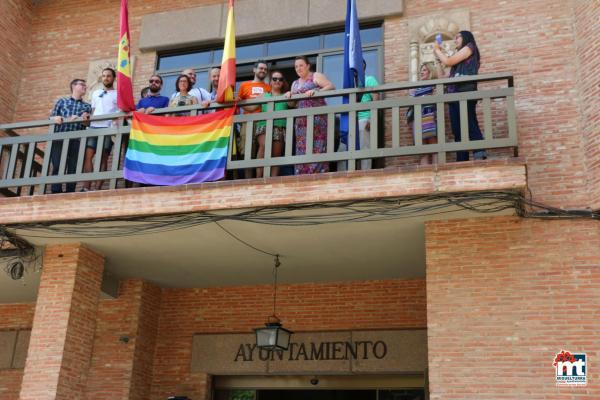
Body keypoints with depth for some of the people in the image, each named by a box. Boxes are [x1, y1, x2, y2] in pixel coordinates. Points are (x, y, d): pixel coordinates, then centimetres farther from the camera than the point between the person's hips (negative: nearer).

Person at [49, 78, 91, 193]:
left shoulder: (87, 106, 23)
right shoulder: (62, 101, 21)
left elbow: (87, 122, 9)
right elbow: (51, 117, 14)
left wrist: (82, 119, -12)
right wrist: (55, 118, -8)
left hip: (76, 140, 1)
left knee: (73, 168, -8)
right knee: (57, 166, -11)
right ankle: (56, 193, -13)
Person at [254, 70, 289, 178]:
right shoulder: (264, 95, 21)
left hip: (280, 127, 1)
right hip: (264, 125, -1)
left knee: (276, 154, -5)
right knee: (264, 145, -27)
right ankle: (258, 177, -28)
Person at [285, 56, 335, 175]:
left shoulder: (316, 76, 5)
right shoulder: (295, 83, 23)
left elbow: (331, 86, -8)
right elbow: (292, 104, 22)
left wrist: (316, 91, -20)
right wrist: (289, 96, 0)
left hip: (317, 117, -6)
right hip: (301, 119, 6)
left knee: (317, 146, -12)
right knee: (302, 148, -1)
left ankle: (319, 173, -15)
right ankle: (303, 176, -3)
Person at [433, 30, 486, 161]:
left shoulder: (469, 47, 9)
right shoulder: (460, 56, 31)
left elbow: (448, 62, -2)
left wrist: (437, 49, 14)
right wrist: (438, 56, 27)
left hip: (465, 92, -8)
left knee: (470, 126, -20)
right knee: (458, 131, 0)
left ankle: (480, 157, -30)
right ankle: (462, 162, -5)